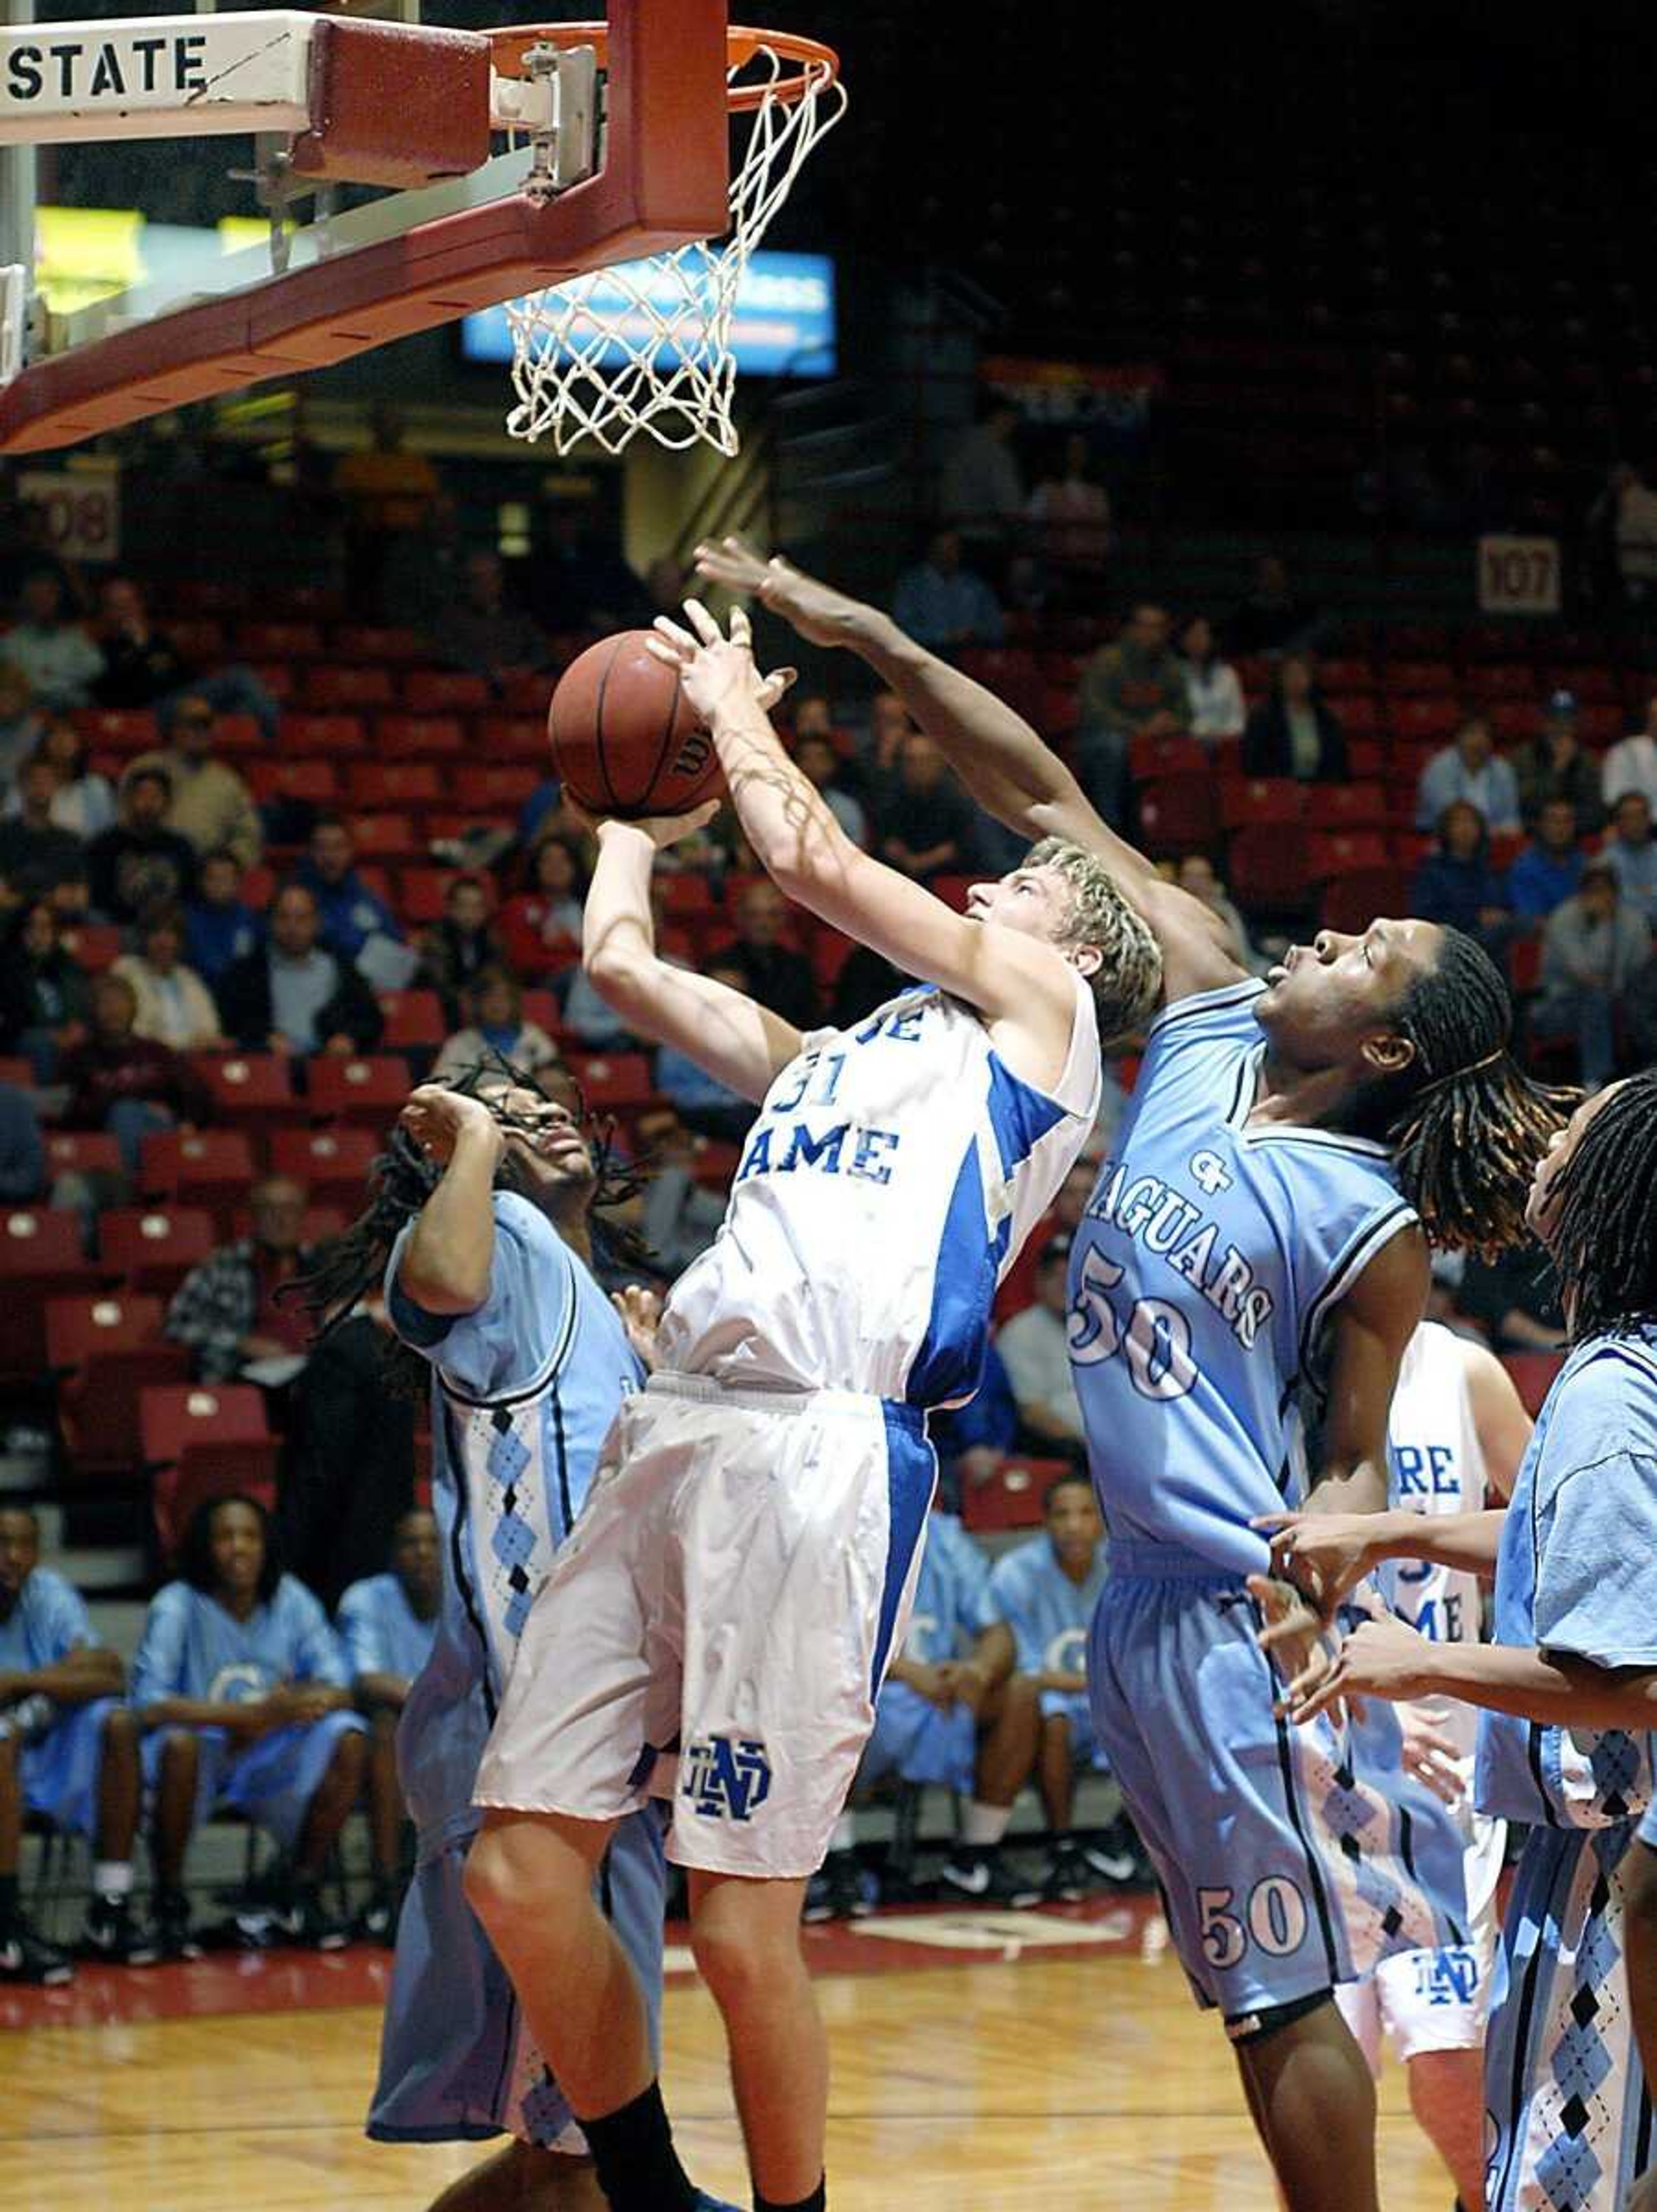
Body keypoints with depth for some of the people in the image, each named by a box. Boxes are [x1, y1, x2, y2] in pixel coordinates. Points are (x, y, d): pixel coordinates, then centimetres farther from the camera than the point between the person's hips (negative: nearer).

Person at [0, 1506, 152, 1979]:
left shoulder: (50, 1594, -1)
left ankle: (109, 1912, -16)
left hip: (41, 1756, 5)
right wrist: (61, 1677, -21)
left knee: (115, 1722, -20)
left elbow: (110, 1676, -13)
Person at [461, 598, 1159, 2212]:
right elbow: (619, 959, 35)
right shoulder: (828, 1052, 31)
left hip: (821, 1455, -7)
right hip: (677, 1430, 8)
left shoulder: (1042, 1003, 11)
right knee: (519, 1869, 2)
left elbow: (815, 861, 3)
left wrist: (739, 708, 18)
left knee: (742, 1922, -8)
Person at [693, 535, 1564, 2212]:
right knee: (1245, 1983, 15)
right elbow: (1049, 804, 3)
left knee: (1285, 1987, -3)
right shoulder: (1209, 1021, 2)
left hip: (1236, 1612, -7)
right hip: (1141, 1594, 7)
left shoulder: (1373, 1228, -13)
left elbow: (1356, 1463, -7)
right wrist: (874, 645, 2)